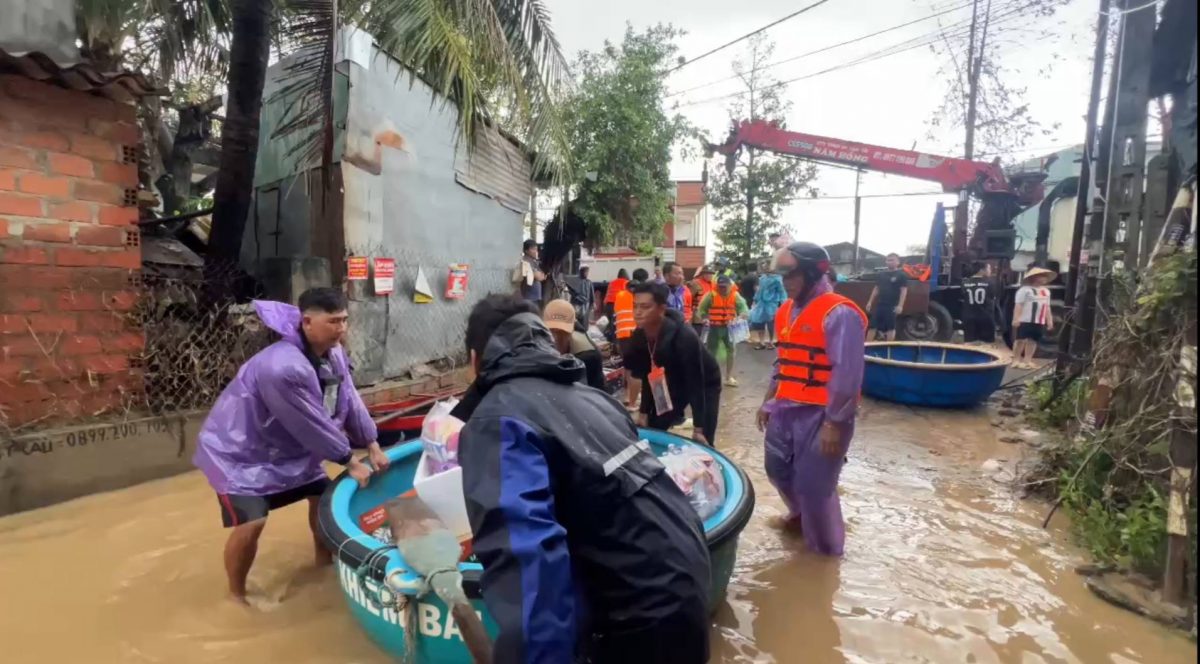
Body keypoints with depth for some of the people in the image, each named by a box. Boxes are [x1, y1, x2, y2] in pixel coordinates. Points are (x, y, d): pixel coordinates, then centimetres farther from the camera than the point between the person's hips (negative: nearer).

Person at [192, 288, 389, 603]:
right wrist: (350, 462, -19)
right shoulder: (282, 368, -37)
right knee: (251, 523, -18)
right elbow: (312, 426, -30)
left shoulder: (333, 353, -10)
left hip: (284, 447, 9)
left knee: (324, 493, 13)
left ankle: (324, 557, 38)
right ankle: (236, 593, 10)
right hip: (238, 449, -9)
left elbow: (350, 401, 0)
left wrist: (372, 446, -1)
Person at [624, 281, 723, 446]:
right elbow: (648, 377, -5)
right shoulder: (640, 337, -18)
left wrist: (698, 429, -29)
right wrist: (643, 413, -5)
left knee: (702, 443, -11)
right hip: (674, 382, 6)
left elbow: (696, 383, -31)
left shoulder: (684, 337, -37)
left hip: (705, 384, -5)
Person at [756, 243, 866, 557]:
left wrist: (834, 423, -20)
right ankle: (800, 514, 48)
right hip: (786, 409, 8)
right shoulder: (787, 311, 10)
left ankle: (826, 549, 26)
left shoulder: (839, 313, -17)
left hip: (820, 414, -8)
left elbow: (847, 374, -20)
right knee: (777, 468, 20)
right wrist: (768, 401, 18)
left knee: (814, 485, 2)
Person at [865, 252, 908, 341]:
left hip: (892, 306, -5)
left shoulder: (901, 275, -2)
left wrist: (900, 305, -16)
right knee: (872, 326, 4)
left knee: (890, 328, 2)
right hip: (879, 305, 5)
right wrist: (870, 302, 10)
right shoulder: (881, 274, 12)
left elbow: (904, 291, -8)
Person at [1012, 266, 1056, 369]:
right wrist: (1016, 319, -19)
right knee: (1021, 340, -6)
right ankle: (1016, 360, 0)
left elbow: (1047, 307, 22)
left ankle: (1027, 360, 11)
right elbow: (1018, 306, -12)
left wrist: (1049, 321, 18)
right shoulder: (1024, 290, -7)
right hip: (1025, 320, -7)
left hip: (1040, 322, 7)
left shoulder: (1046, 291, 18)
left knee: (1033, 341, 6)